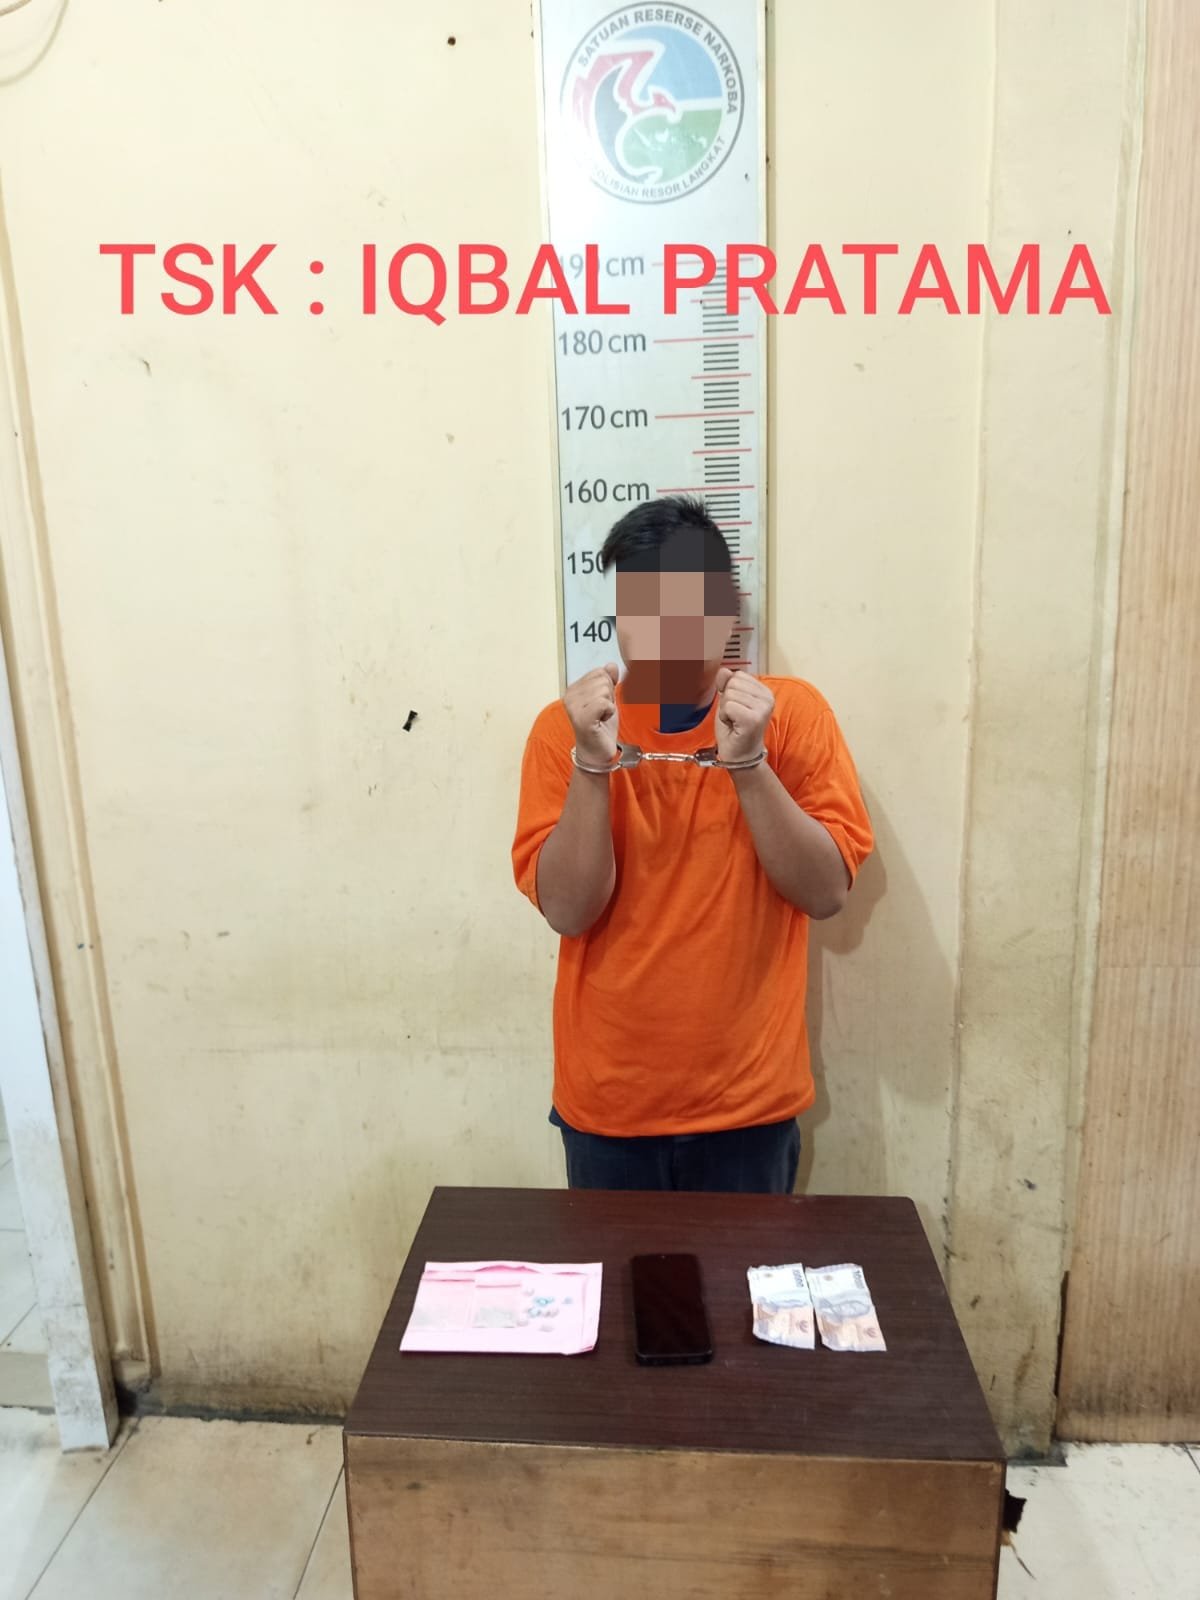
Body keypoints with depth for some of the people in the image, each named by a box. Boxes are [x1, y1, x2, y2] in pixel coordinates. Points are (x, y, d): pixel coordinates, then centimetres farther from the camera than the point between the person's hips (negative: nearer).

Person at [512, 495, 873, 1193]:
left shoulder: (793, 712, -7)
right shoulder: (564, 727, -7)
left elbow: (826, 892, -12)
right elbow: (568, 911, -14)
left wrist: (747, 761, -24)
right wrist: (592, 761, -25)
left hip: (748, 1100, 0)